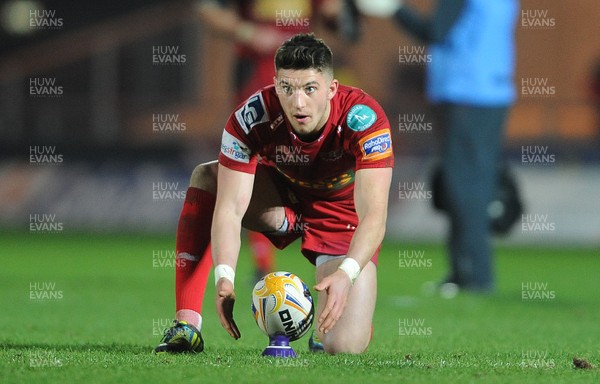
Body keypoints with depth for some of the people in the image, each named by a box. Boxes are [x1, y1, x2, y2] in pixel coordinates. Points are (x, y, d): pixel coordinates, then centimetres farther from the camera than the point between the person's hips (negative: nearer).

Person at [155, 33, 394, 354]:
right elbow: (229, 208, -31)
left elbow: (374, 213, -40)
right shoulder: (252, 117, -28)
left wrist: (346, 274, -57)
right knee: (205, 178, -25)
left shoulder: (363, 118, -34)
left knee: (344, 347, -21)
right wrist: (224, 276, -48)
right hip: (283, 197, 3)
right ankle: (186, 325, -24)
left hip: (342, 217, -3)